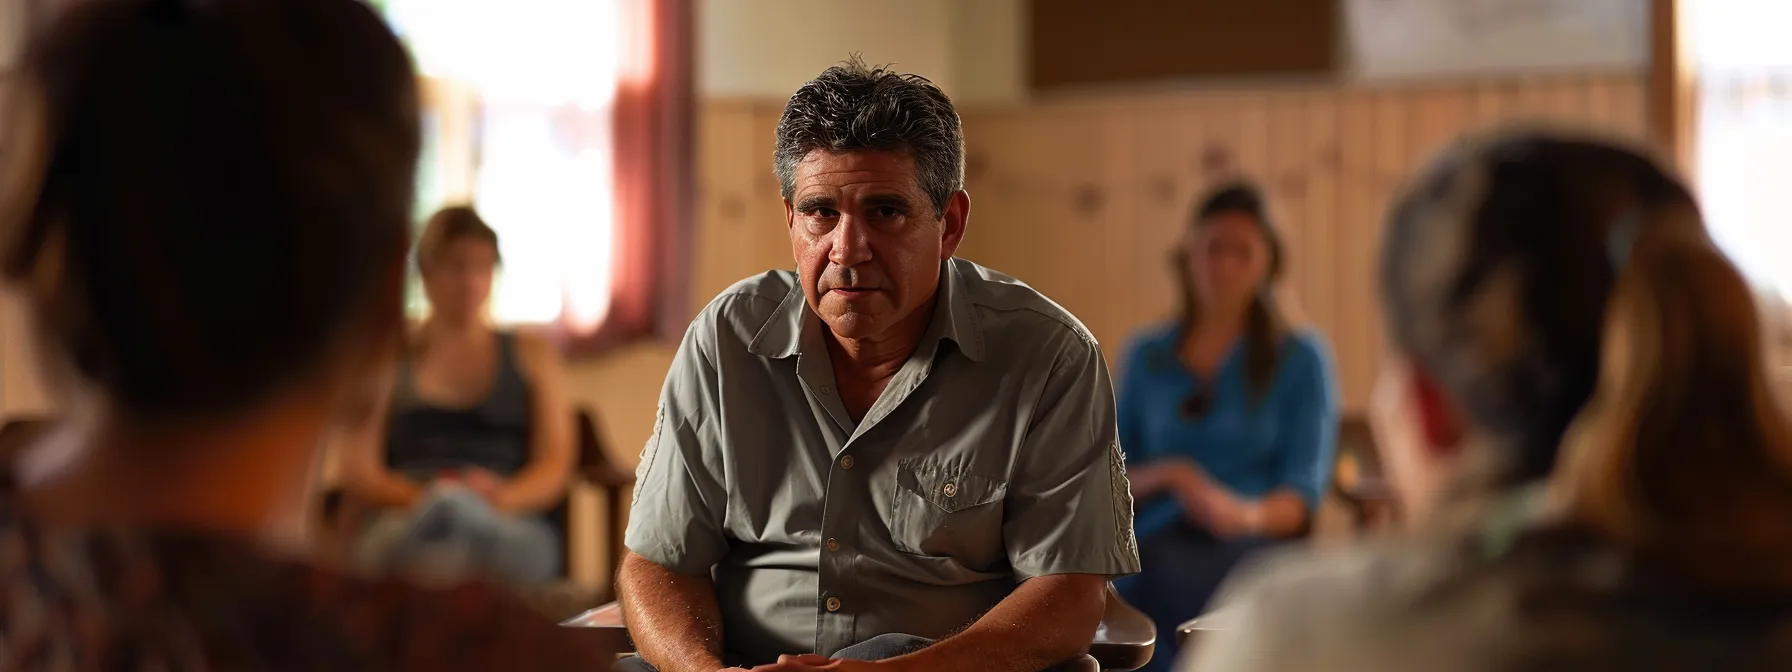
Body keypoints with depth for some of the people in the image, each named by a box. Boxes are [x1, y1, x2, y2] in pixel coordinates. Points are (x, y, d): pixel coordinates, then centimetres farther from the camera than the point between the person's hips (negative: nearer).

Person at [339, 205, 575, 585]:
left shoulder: (532, 354, 26)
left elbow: (555, 467, 13)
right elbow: (358, 473, 12)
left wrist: (504, 498, -11)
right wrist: (423, 497, -11)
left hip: (513, 530, 0)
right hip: (399, 528, 0)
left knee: (454, 511, -42)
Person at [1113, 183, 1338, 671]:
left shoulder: (1301, 357, 9)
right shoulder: (1146, 356, 18)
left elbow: (1303, 493, -1)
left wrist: (1245, 515, -23)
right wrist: (1161, 476, -8)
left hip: (1251, 545, -2)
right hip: (1157, 539, 3)